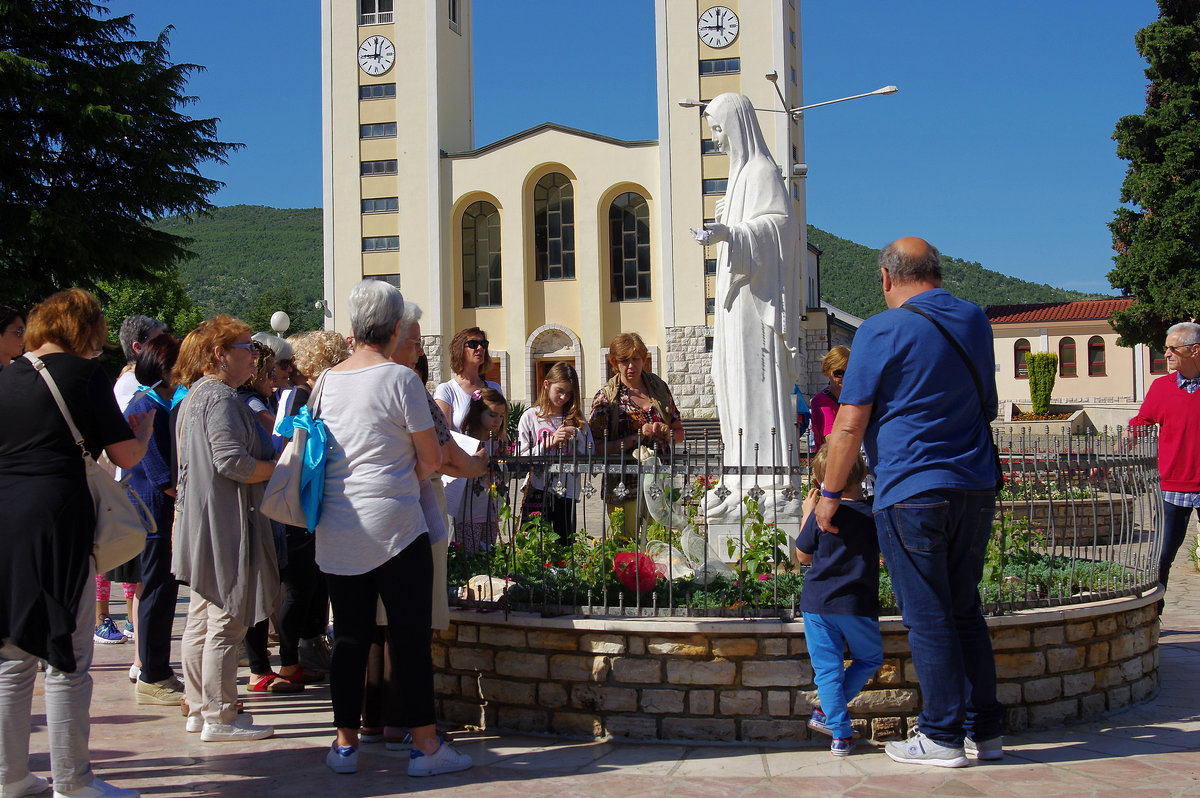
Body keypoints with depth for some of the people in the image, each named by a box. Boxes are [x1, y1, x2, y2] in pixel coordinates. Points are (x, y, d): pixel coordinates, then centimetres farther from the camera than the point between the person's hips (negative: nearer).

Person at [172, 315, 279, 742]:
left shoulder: (193, 397, 17)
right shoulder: (220, 397, -15)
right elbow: (232, 462, -24)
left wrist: (271, 449, 18)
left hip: (200, 525, 11)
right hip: (227, 526, -11)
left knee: (201, 619, 15)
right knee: (227, 622, -5)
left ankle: (199, 709, 23)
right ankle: (219, 717, 1)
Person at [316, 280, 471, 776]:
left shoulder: (328, 381, 8)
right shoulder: (400, 379, -8)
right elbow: (432, 461, -5)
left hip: (337, 528, 5)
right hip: (393, 522, -5)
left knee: (349, 635, 11)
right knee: (411, 634, 1)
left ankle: (345, 743, 16)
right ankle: (424, 744, 5)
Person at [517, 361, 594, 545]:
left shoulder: (577, 418, 10)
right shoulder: (531, 416, 3)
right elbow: (522, 458, -6)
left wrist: (576, 436, -9)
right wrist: (551, 442, -14)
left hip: (567, 493, 3)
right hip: (537, 493, -2)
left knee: (566, 544, 5)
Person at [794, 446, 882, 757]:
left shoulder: (821, 514, -6)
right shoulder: (873, 513, -3)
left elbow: (803, 556, 5)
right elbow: (886, 550, 16)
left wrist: (807, 514, 12)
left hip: (817, 603, 0)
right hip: (857, 604, 0)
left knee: (827, 668, 5)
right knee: (870, 658, 20)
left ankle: (840, 734, 1)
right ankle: (827, 711, 10)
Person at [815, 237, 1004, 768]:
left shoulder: (883, 330, -8)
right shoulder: (975, 321, 12)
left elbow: (850, 424, -9)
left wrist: (830, 494, 0)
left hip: (911, 491, -6)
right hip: (975, 487, 6)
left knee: (928, 619, 0)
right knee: (965, 611, 14)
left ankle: (943, 737, 6)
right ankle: (985, 730, 18)